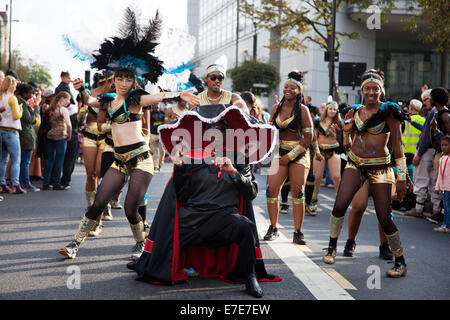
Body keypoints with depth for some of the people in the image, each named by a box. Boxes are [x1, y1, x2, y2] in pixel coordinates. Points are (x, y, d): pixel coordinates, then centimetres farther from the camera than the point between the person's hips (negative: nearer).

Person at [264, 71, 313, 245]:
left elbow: (309, 136, -7)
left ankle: (298, 232, 1)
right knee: (271, 189, -7)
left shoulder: (302, 110, -4)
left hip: (298, 154, -3)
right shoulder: (276, 108, 8)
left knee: (298, 192, -7)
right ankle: (273, 228, 8)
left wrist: (291, 156, -10)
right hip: (279, 152, 3)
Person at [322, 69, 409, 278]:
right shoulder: (354, 112, 9)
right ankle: (332, 248, 5)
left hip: (380, 168, -4)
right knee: (340, 205, -15)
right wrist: (346, 132, -5)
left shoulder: (388, 112, -4)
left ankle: (401, 262, 12)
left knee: (384, 218, -5)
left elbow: (397, 146, -5)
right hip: (355, 165, 4)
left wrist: (401, 178, -8)